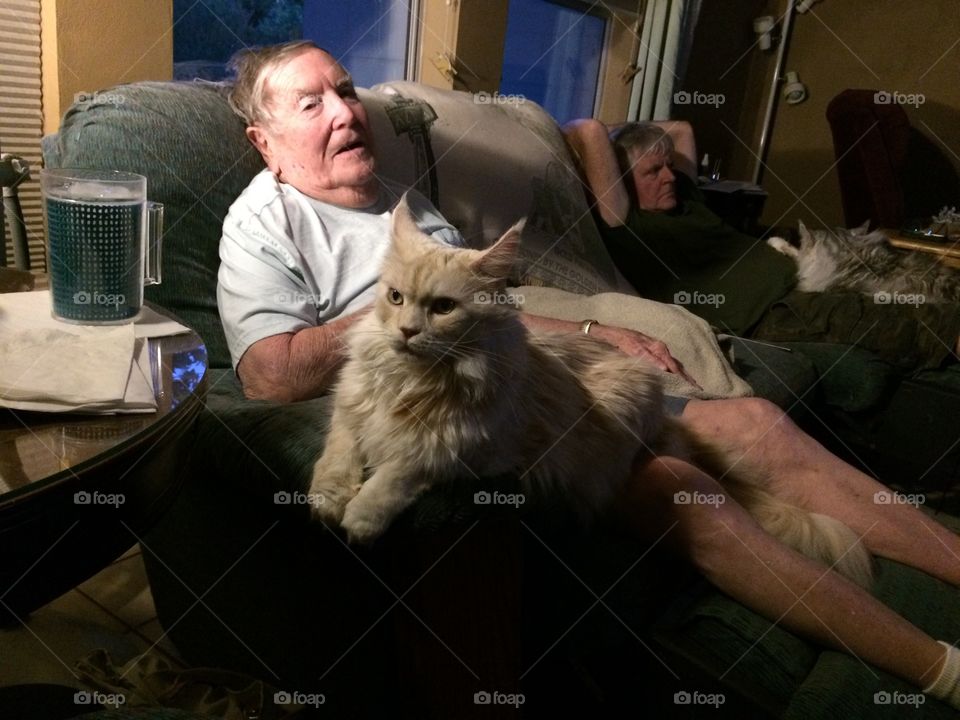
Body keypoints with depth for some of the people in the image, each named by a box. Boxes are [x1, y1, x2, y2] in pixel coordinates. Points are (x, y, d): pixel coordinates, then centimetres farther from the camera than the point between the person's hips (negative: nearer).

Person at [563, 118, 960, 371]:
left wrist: (634, 131, 30)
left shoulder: (682, 199, 22)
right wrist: (562, 136, 6)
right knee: (908, 325, -19)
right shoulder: (626, 227, -6)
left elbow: (682, 129, 38)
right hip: (767, 319, -10)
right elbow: (591, 130, -14)